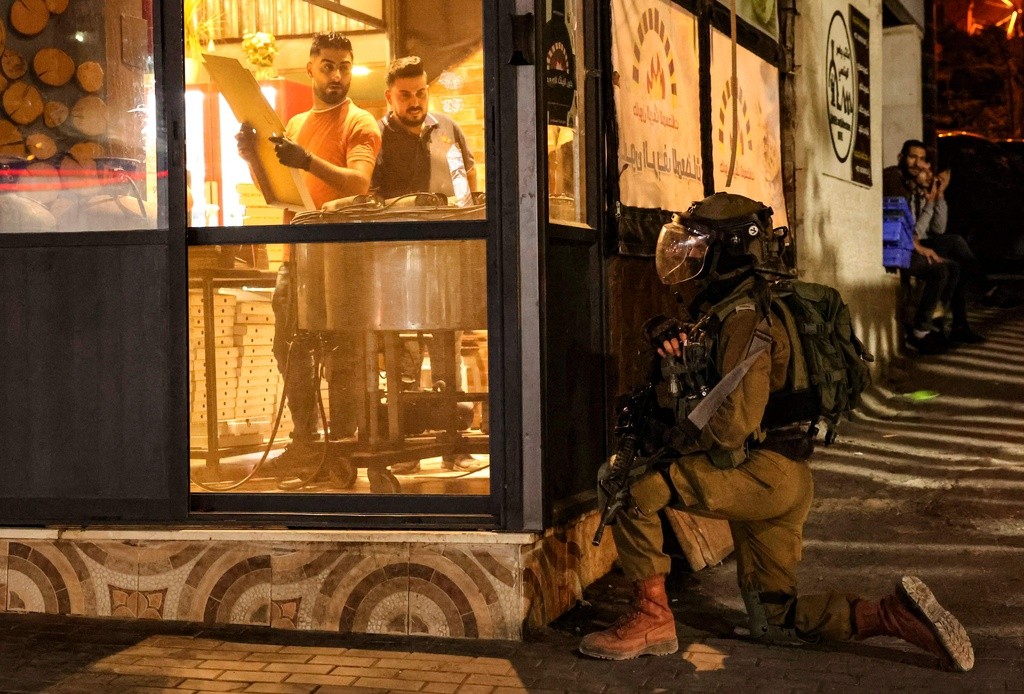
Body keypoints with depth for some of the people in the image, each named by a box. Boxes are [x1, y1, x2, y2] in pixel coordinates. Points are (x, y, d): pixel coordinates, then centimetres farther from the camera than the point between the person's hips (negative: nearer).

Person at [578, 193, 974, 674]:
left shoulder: (745, 319, -17)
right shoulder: (721, 307, 13)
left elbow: (734, 424, -24)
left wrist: (669, 448, -10)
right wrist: (668, 336, 1)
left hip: (762, 472, -10)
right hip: (775, 482, 10)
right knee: (773, 624, 15)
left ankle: (652, 617, -11)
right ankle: (895, 616, 6)